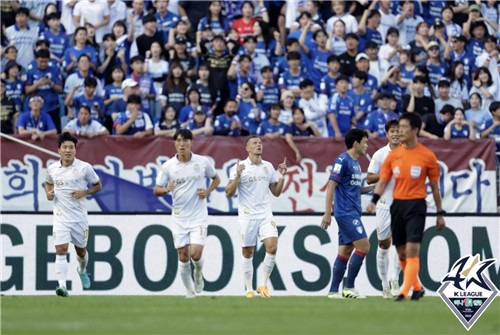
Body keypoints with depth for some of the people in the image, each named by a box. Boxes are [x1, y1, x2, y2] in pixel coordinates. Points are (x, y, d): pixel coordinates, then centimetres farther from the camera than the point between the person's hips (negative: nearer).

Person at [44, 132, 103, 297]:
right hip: (61, 216, 0)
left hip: (79, 216, 0)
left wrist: (85, 192, -13)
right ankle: (62, 285, -20)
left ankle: (82, 270, 48)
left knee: (80, 250, 15)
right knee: (61, 249, -15)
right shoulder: (52, 169, 1)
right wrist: (49, 193, 0)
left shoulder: (84, 167, -6)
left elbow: (98, 186, 4)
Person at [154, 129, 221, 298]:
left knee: (195, 254, -14)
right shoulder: (168, 166, -2)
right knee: (183, 256, 2)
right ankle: (189, 291, 18)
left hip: (199, 216, -1)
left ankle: (199, 273, 20)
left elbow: (216, 178, 14)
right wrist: (166, 189, -21)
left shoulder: (202, 162, -2)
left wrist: (208, 191, -5)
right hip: (179, 217, 1)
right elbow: (156, 190, 2)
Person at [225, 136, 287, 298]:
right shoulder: (240, 167, -4)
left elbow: (276, 192, 16)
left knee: (272, 247, -14)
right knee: (248, 253, 2)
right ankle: (249, 289, 12)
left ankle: (262, 285, -3)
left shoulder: (268, 167, 10)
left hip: (266, 215, 3)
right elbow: (229, 193, -8)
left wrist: (282, 176, 1)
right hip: (247, 216, -3)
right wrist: (237, 176, -21)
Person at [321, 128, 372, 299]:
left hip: (352, 213, 9)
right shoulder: (343, 160, -11)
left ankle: (334, 290, 9)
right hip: (346, 213, -9)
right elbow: (331, 186, -14)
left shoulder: (355, 163, 17)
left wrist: (373, 187, 17)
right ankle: (349, 287, -8)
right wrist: (327, 213, -17)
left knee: (345, 251, 7)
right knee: (363, 246, -13)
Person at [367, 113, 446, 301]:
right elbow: (382, 181, 5)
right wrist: (374, 201, -12)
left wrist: (440, 214, 5)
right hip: (397, 205, 4)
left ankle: (405, 291, -15)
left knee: (412, 250, -14)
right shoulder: (393, 155, 7)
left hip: (416, 206, -4)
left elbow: (435, 187, 4)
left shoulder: (427, 156, -2)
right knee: (401, 253, 8)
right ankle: (417, 288, 24)